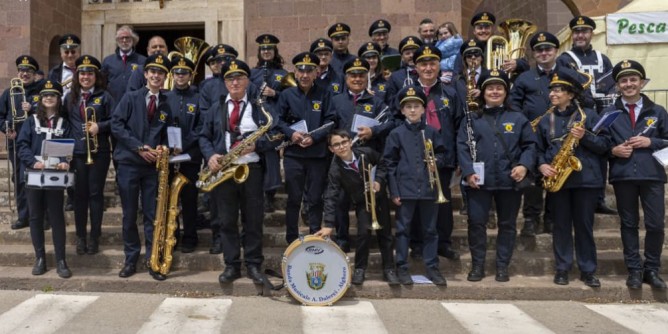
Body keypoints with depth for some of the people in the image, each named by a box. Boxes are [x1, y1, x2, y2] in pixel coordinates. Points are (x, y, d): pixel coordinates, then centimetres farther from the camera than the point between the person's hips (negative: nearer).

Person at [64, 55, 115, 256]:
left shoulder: (104, 96, 2)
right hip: (77, 152, 3)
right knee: (79, 194, 6)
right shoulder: (70, 97, 12)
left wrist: (99, 127, -18)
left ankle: (94, 236, 11)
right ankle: (80, 236, 17)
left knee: (96, 193, 1)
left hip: (98, 152, -3)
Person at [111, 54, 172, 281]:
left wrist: (161, 148, -7)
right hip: (128, 163, -2)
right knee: (129, 215, 5)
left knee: (152, 215, 3)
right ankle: (131, 259, 16)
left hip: (152, 165, 2)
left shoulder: (166, 106, 9)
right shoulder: (130, 98, 1)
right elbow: (116, 125, -7)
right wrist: (139, 147, -14)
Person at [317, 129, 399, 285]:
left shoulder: (366, 153, -20)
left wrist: (379, 180, -16)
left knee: (385, 233, 5)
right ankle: (359, 269, 2)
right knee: (364, 232, -17)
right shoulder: (335, 169, -24)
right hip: (362, 203, -2)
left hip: (379, 197, 2)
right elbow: (331, 197, -28)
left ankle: (389, 269, 17)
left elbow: (383, 163, 1)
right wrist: (328, 224, -35)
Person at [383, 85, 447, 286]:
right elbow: (389, 163, -1)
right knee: (403, 229, 5)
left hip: (428, 188, 2)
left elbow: (441, 152, 17)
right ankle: (402, 267, 16)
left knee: (430, 229, 10)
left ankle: (432, 267, 21)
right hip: (405, 189, -2)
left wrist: (436, 162, -7)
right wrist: (393, 191, -6)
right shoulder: (396, 134, 0)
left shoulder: (430, 132, 6)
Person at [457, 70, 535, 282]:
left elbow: (530, 145, 7)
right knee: (476, 222, 1)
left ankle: (503, 266, 20)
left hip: (509, 181, 1)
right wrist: (468, 171, -12)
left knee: (507, 224, 8)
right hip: (479, 180, -1)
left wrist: (524, 165, -11)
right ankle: (477, 265, 14)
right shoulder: (472, 118, 6)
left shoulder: (518, 118, 9)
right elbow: (462, 146, 0)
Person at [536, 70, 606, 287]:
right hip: (557, 179, 2)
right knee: (560, 225, 7)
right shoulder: (545, 120, 9)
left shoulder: (589, 115, 2)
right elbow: (538, 149, 13)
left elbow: (604, 146, 0)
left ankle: (588, 270, 15)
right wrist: (542, 165, -6)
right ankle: (562, 268, 16)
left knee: (584, 225, 4)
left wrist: (585, 136, -17)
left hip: (585, 178, -2)